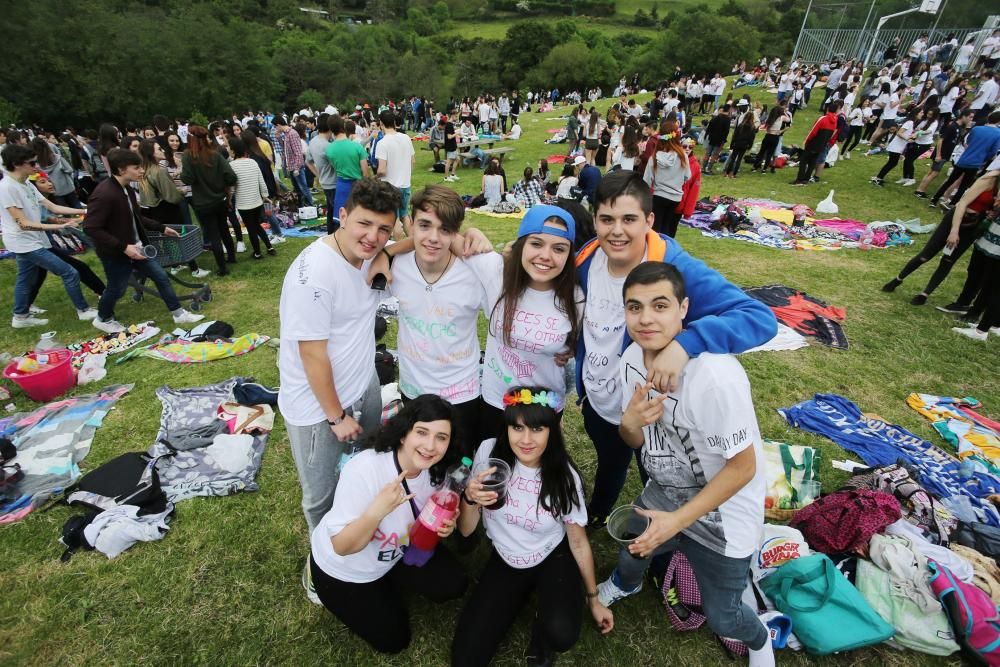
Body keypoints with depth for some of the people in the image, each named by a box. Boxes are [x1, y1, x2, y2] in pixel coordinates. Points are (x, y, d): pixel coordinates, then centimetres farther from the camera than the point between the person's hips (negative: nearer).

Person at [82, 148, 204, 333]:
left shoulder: (127, 189, 2)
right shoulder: (103, 194, -25)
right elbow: (90, 228, -26)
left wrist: (162, 228, 15)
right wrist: (123, 247, -28)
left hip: (136, 247, 8)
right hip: (116, 252, -8)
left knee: (161, 276, 9)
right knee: (117, 289, 9)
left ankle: (179, 314, 19)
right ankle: (103, 319, 36)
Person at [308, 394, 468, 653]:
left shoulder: (435, 469, -20)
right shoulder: (364, 468, -37)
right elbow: (341, 547, -30)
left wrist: (443, 526, -24)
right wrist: (377, 511, -48)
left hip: (397, 553, 5)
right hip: (343, 569, -4)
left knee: (452, 585, -6)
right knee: (392, 640, 7)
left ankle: (387, 581, 16)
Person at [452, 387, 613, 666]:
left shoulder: (564, 476, -22)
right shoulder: (489, 452, -20)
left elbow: (579, 543, -5)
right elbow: (466, 530, -11)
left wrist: (593, 599, 6)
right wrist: (470, 497, -33)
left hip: (553, 560, -1)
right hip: (504, 561, 2)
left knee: (562, 634, -29)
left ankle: (541, 639, 10)